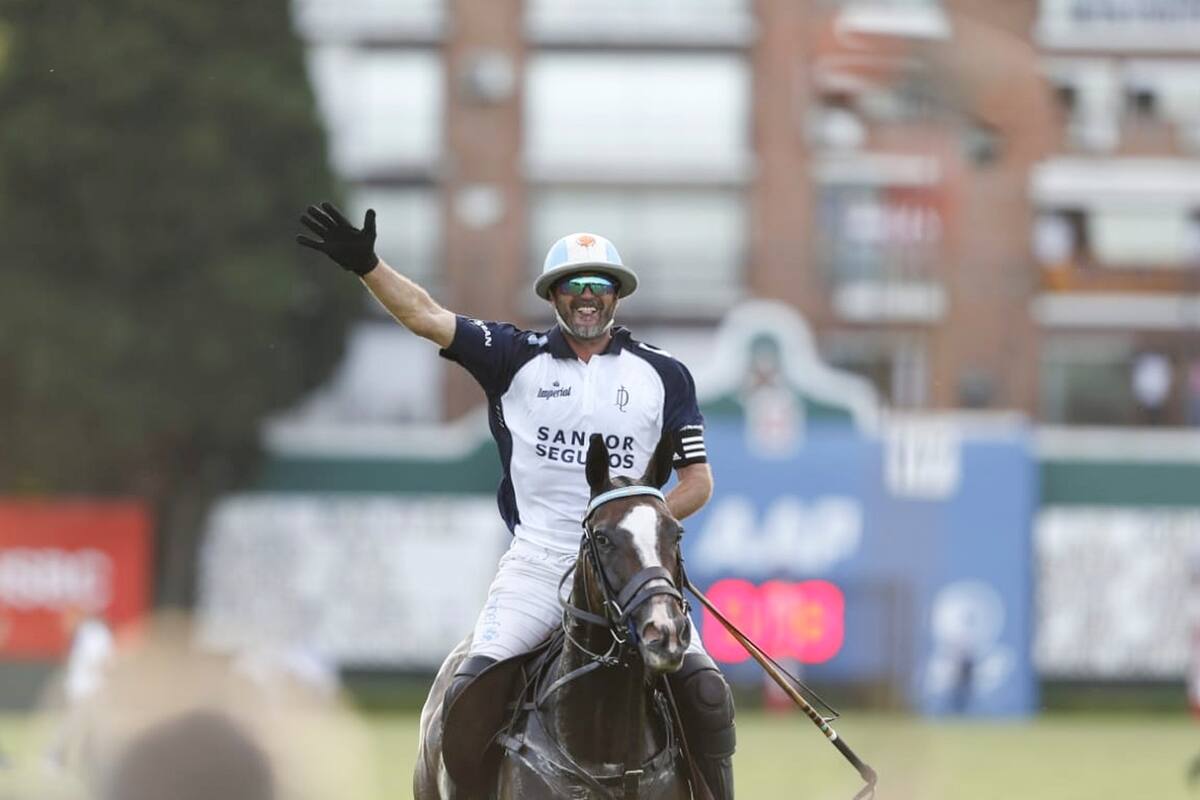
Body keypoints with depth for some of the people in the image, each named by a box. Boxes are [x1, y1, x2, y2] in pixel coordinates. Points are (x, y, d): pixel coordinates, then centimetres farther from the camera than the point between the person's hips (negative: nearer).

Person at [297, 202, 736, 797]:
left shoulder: (663, 376, 8)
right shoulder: (519, 358, 7)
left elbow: (698, 481, 9)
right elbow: (427, 317, -3)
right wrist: (365, 265, -19)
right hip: (536, 565, 0)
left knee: (704, 689, -18)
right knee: (468, 692, -16)